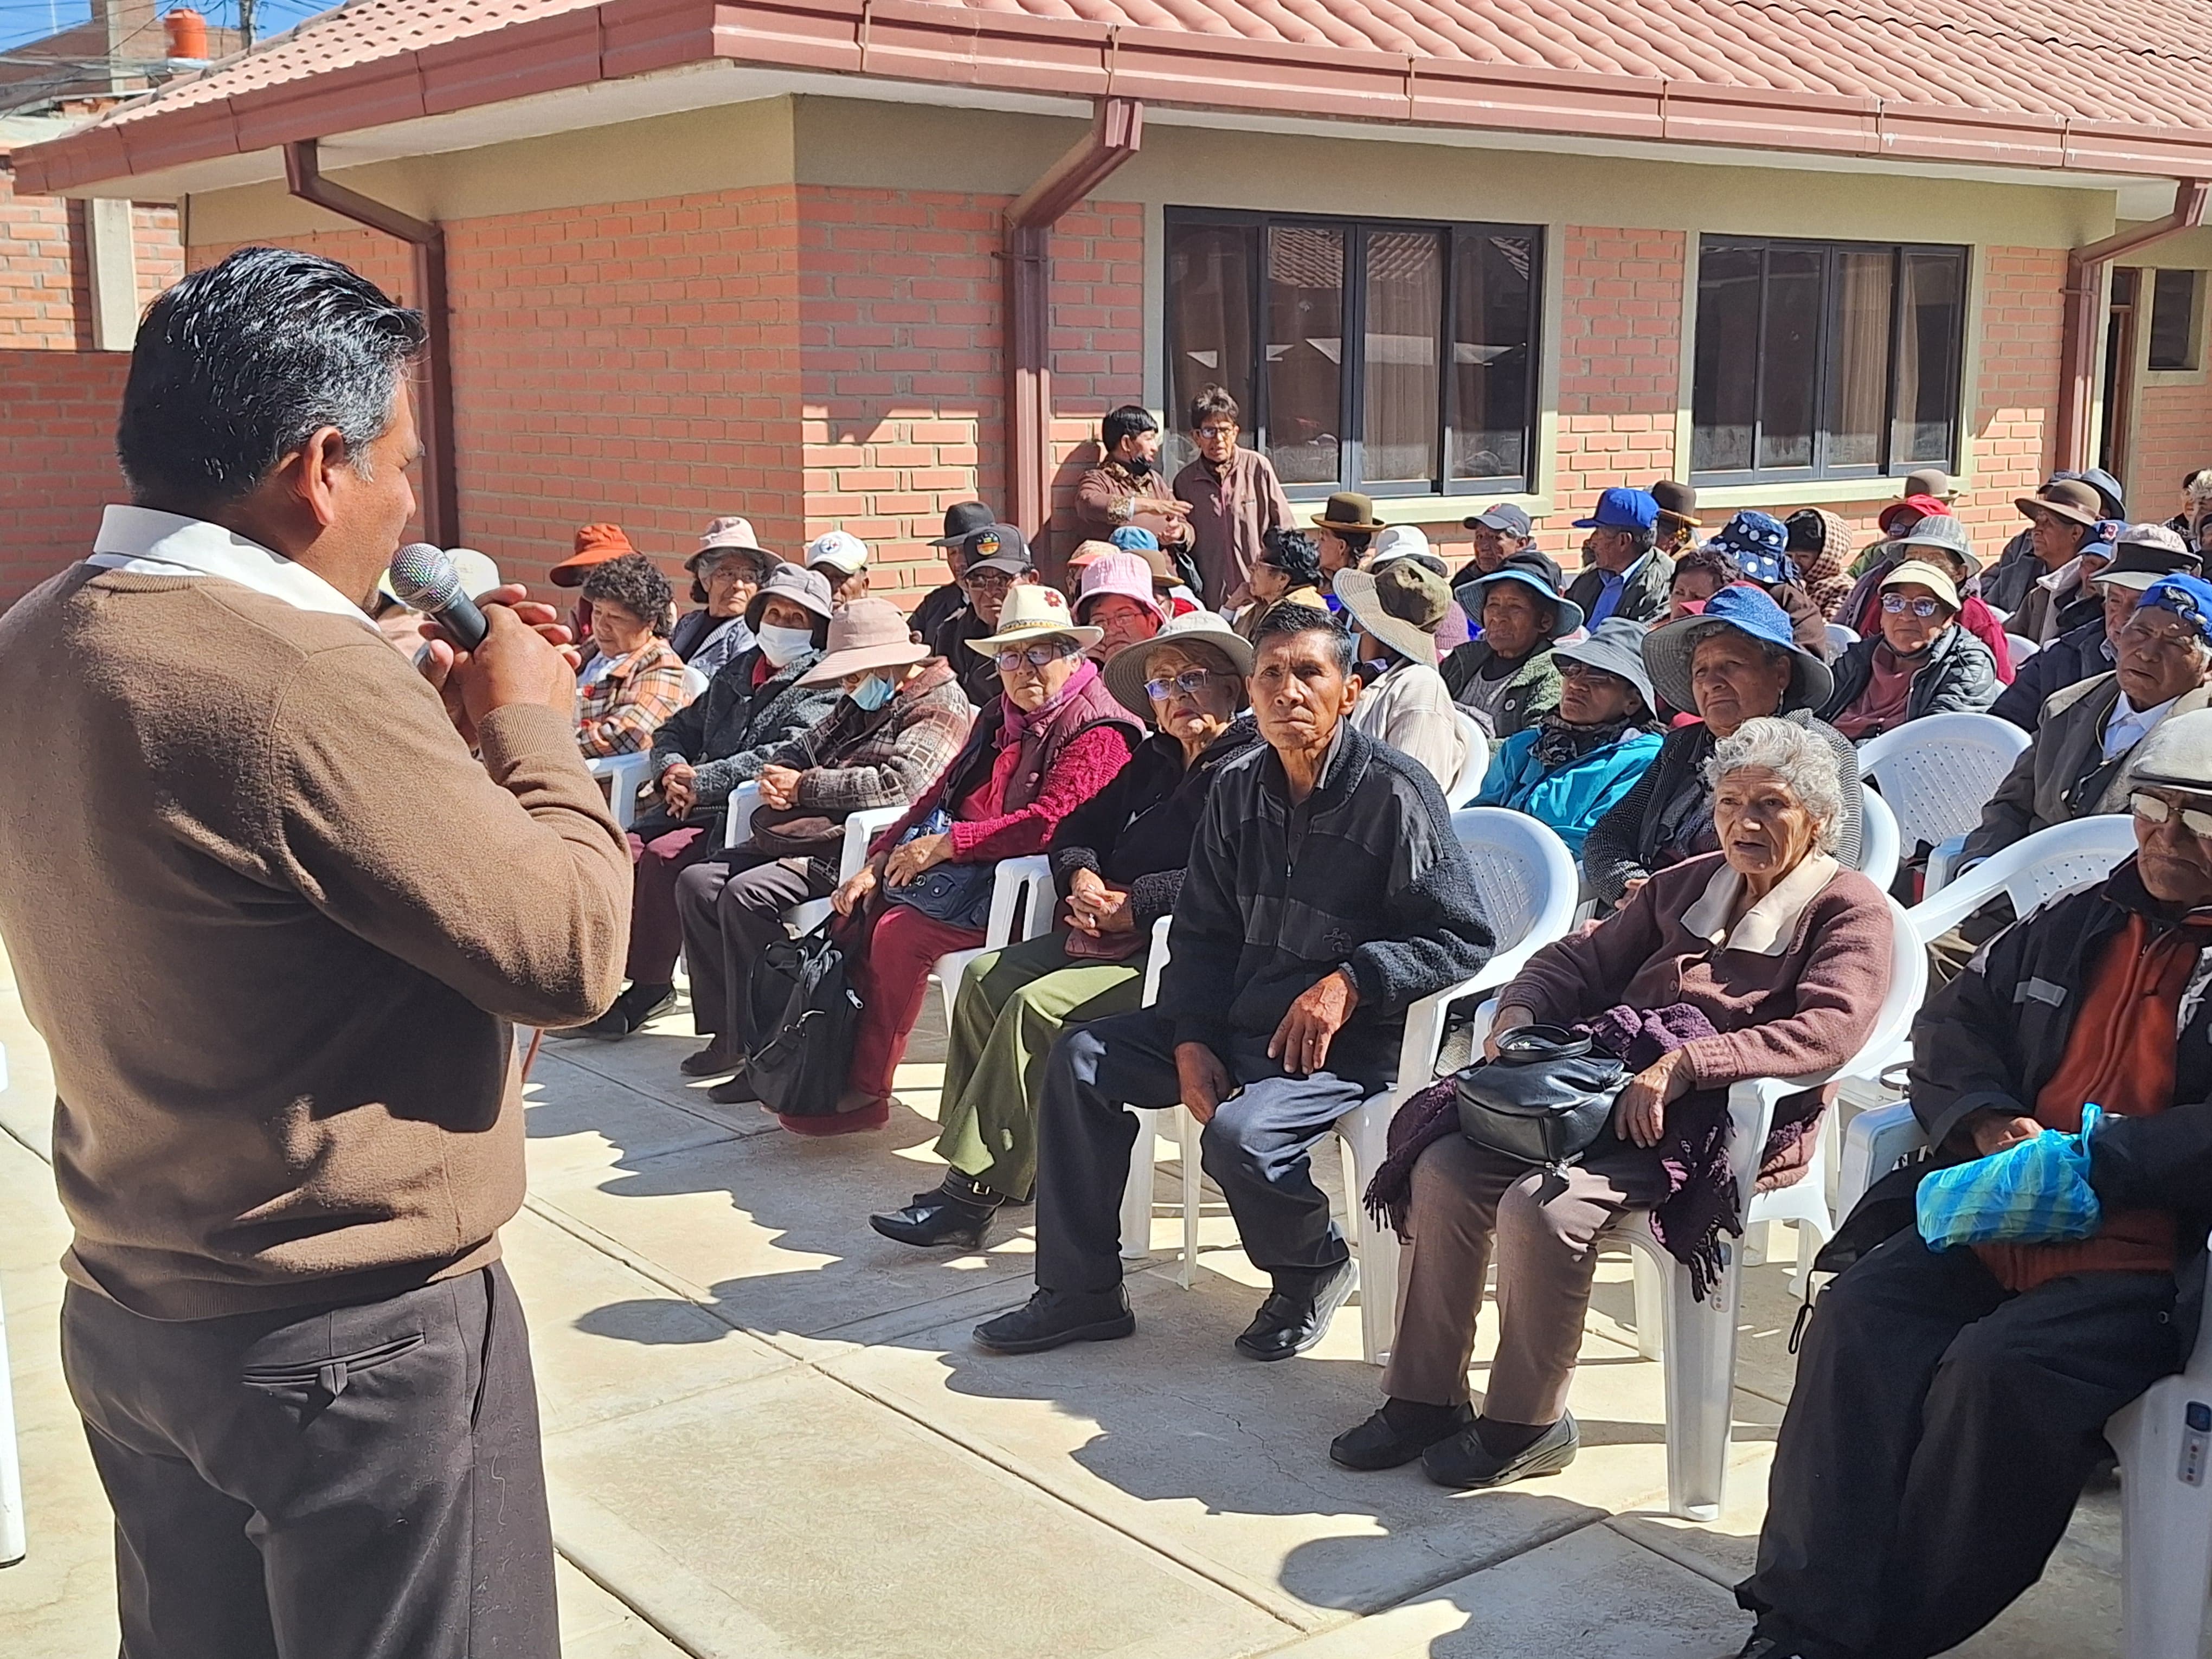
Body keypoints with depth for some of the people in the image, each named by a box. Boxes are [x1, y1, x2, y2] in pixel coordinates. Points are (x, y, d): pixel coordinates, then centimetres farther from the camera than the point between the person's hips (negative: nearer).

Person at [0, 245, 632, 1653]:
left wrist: (442, 724, 5)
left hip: (129, 1315, 8)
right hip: (359, 1345, -8)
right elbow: (568, 953, -21)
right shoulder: (304, 678, -26)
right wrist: (532, 732, -7)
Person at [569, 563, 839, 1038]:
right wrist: (673, 770, 2)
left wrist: (702, 782, -16)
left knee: (663, 855, -29)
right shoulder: (736, 672, 24)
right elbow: (676, 730, 26)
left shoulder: (822, 687, 0)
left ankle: (648, 988, -17)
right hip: (696, 804, 7)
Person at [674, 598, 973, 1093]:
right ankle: (730, 1033, 0)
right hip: (796, 840, 10)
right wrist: (774, 777, 1)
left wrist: (802, 787, -12)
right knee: (697, 881, -3)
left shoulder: (940, 712, -7)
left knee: (746, 894, -27)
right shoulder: (859, 705, 23)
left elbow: (896, 783, -22)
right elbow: (800, 750, 28)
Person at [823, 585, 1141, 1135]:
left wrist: (945, 844, -21)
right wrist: (879, 863, 2)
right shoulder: (999, 718, 16)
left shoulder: (1098, 732, -12)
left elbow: (1051, 821, -24)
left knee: (900, 930, -23)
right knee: (863, 909, -5)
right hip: (967, 871, 9)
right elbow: (941, 794, 15)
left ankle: (867, 1092, -10)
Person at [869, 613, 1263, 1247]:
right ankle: (966, 1160, -7)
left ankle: (975, 1191, -19)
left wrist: (1134, 903, -19)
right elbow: (1078, 829, 24)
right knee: (987, 976, -6)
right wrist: (1081, 876, 0)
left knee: (1035, 1005, -24)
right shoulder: (1155, 760, 21)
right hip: (1116, 935, 10)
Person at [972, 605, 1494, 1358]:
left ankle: (1314, 1267, 4)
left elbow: (1461, 938, -13)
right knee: (1081, 1058, -1)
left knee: (1239, 1136, -31)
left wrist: (1350, 982, -23)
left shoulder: (1396, 793, -13)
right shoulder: (1238, 791, 7)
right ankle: (1081, 1290, 6)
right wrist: (1193, 1038, -4)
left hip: (1347, 1040, -7)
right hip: (1240, 1018, 7)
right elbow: (1202, 931, 10)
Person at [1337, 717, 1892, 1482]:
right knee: (1444, 1168, -15)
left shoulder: (1850, 908, 0)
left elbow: (1832, 1027, -18)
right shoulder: (1688, 882, 22)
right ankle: (1425, 1397, -4)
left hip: (1720, 1117, -7)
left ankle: (1528, 1423, -10)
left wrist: (1687, 1064, -28)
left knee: (1543, 1205, -29)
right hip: (1607, 1081, 7)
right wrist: (1519, 1011, 0)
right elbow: (1583, 960, 24)